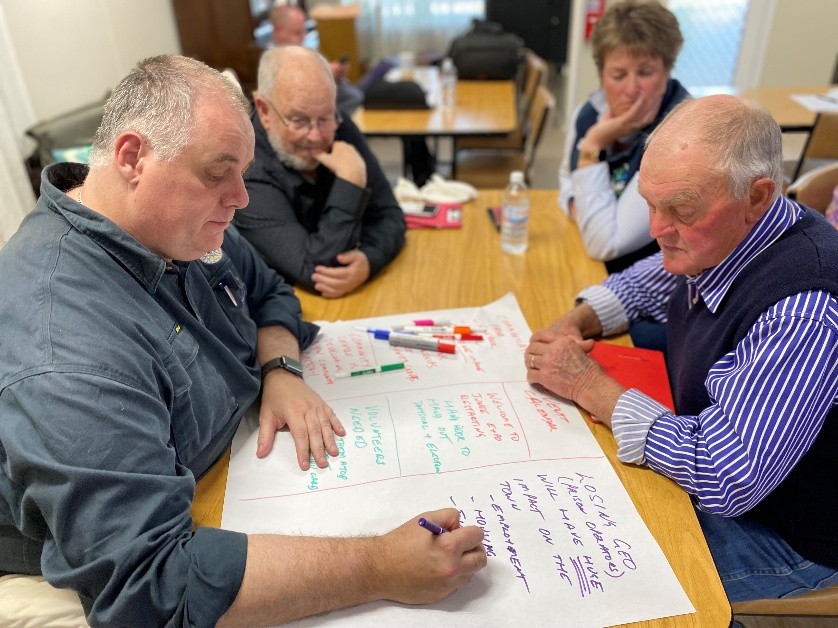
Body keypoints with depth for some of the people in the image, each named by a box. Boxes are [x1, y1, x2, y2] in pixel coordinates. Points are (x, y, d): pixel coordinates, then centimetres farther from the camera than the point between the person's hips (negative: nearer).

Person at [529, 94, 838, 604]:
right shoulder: (718, 234, -10)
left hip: (779, 534, -7)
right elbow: (650, 279, 11)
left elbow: (724, 480, -36)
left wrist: (589, 385, -27)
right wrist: (575, 324, -9)